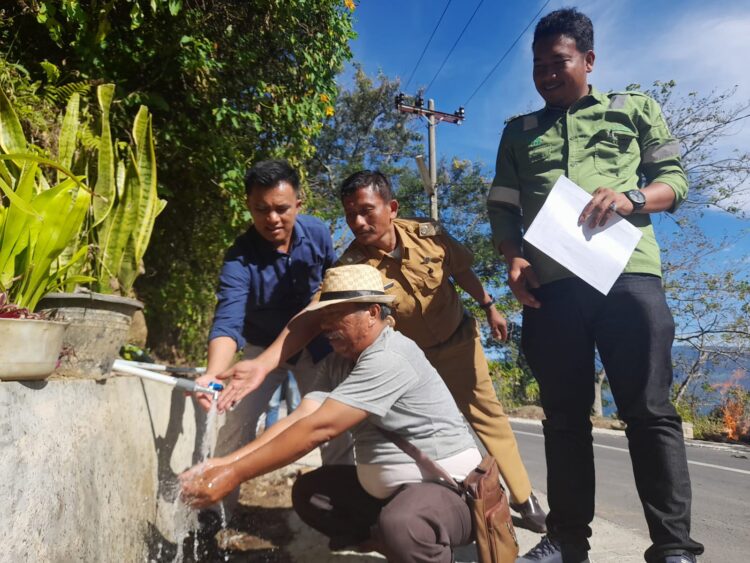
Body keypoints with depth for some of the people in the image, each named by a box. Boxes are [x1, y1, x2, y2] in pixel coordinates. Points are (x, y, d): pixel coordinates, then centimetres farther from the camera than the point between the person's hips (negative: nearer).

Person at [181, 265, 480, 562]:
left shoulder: (389, 359, -25)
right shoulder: (336, 364, 3)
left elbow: (317, 428, -30)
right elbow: (300, 418, -9)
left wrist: (234, 475, -28)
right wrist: (226, 462, -19)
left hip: (449, 486, -9)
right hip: (385, 488, 9)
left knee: (399, 525, -37)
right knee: (308, 491, 6)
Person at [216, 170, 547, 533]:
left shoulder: (428, 234, -21)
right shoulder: (352, 266, -28)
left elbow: (462, 272, -1)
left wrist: (489, 308, 9)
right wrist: (263, 363, -53)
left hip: (458, 342, 2)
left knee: (488, 416, 11)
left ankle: (523, 497, 32)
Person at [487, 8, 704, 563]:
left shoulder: (634, 108, 19)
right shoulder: (519, 131, 22)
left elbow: (676, 178, 14)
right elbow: (501, 206, 14)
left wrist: (631, 197, -8)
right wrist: (514, 257, -4)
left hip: (627, 272, -1)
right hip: (550, 284, 2)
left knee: (650, 411, -4)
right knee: (564, 415, 5)